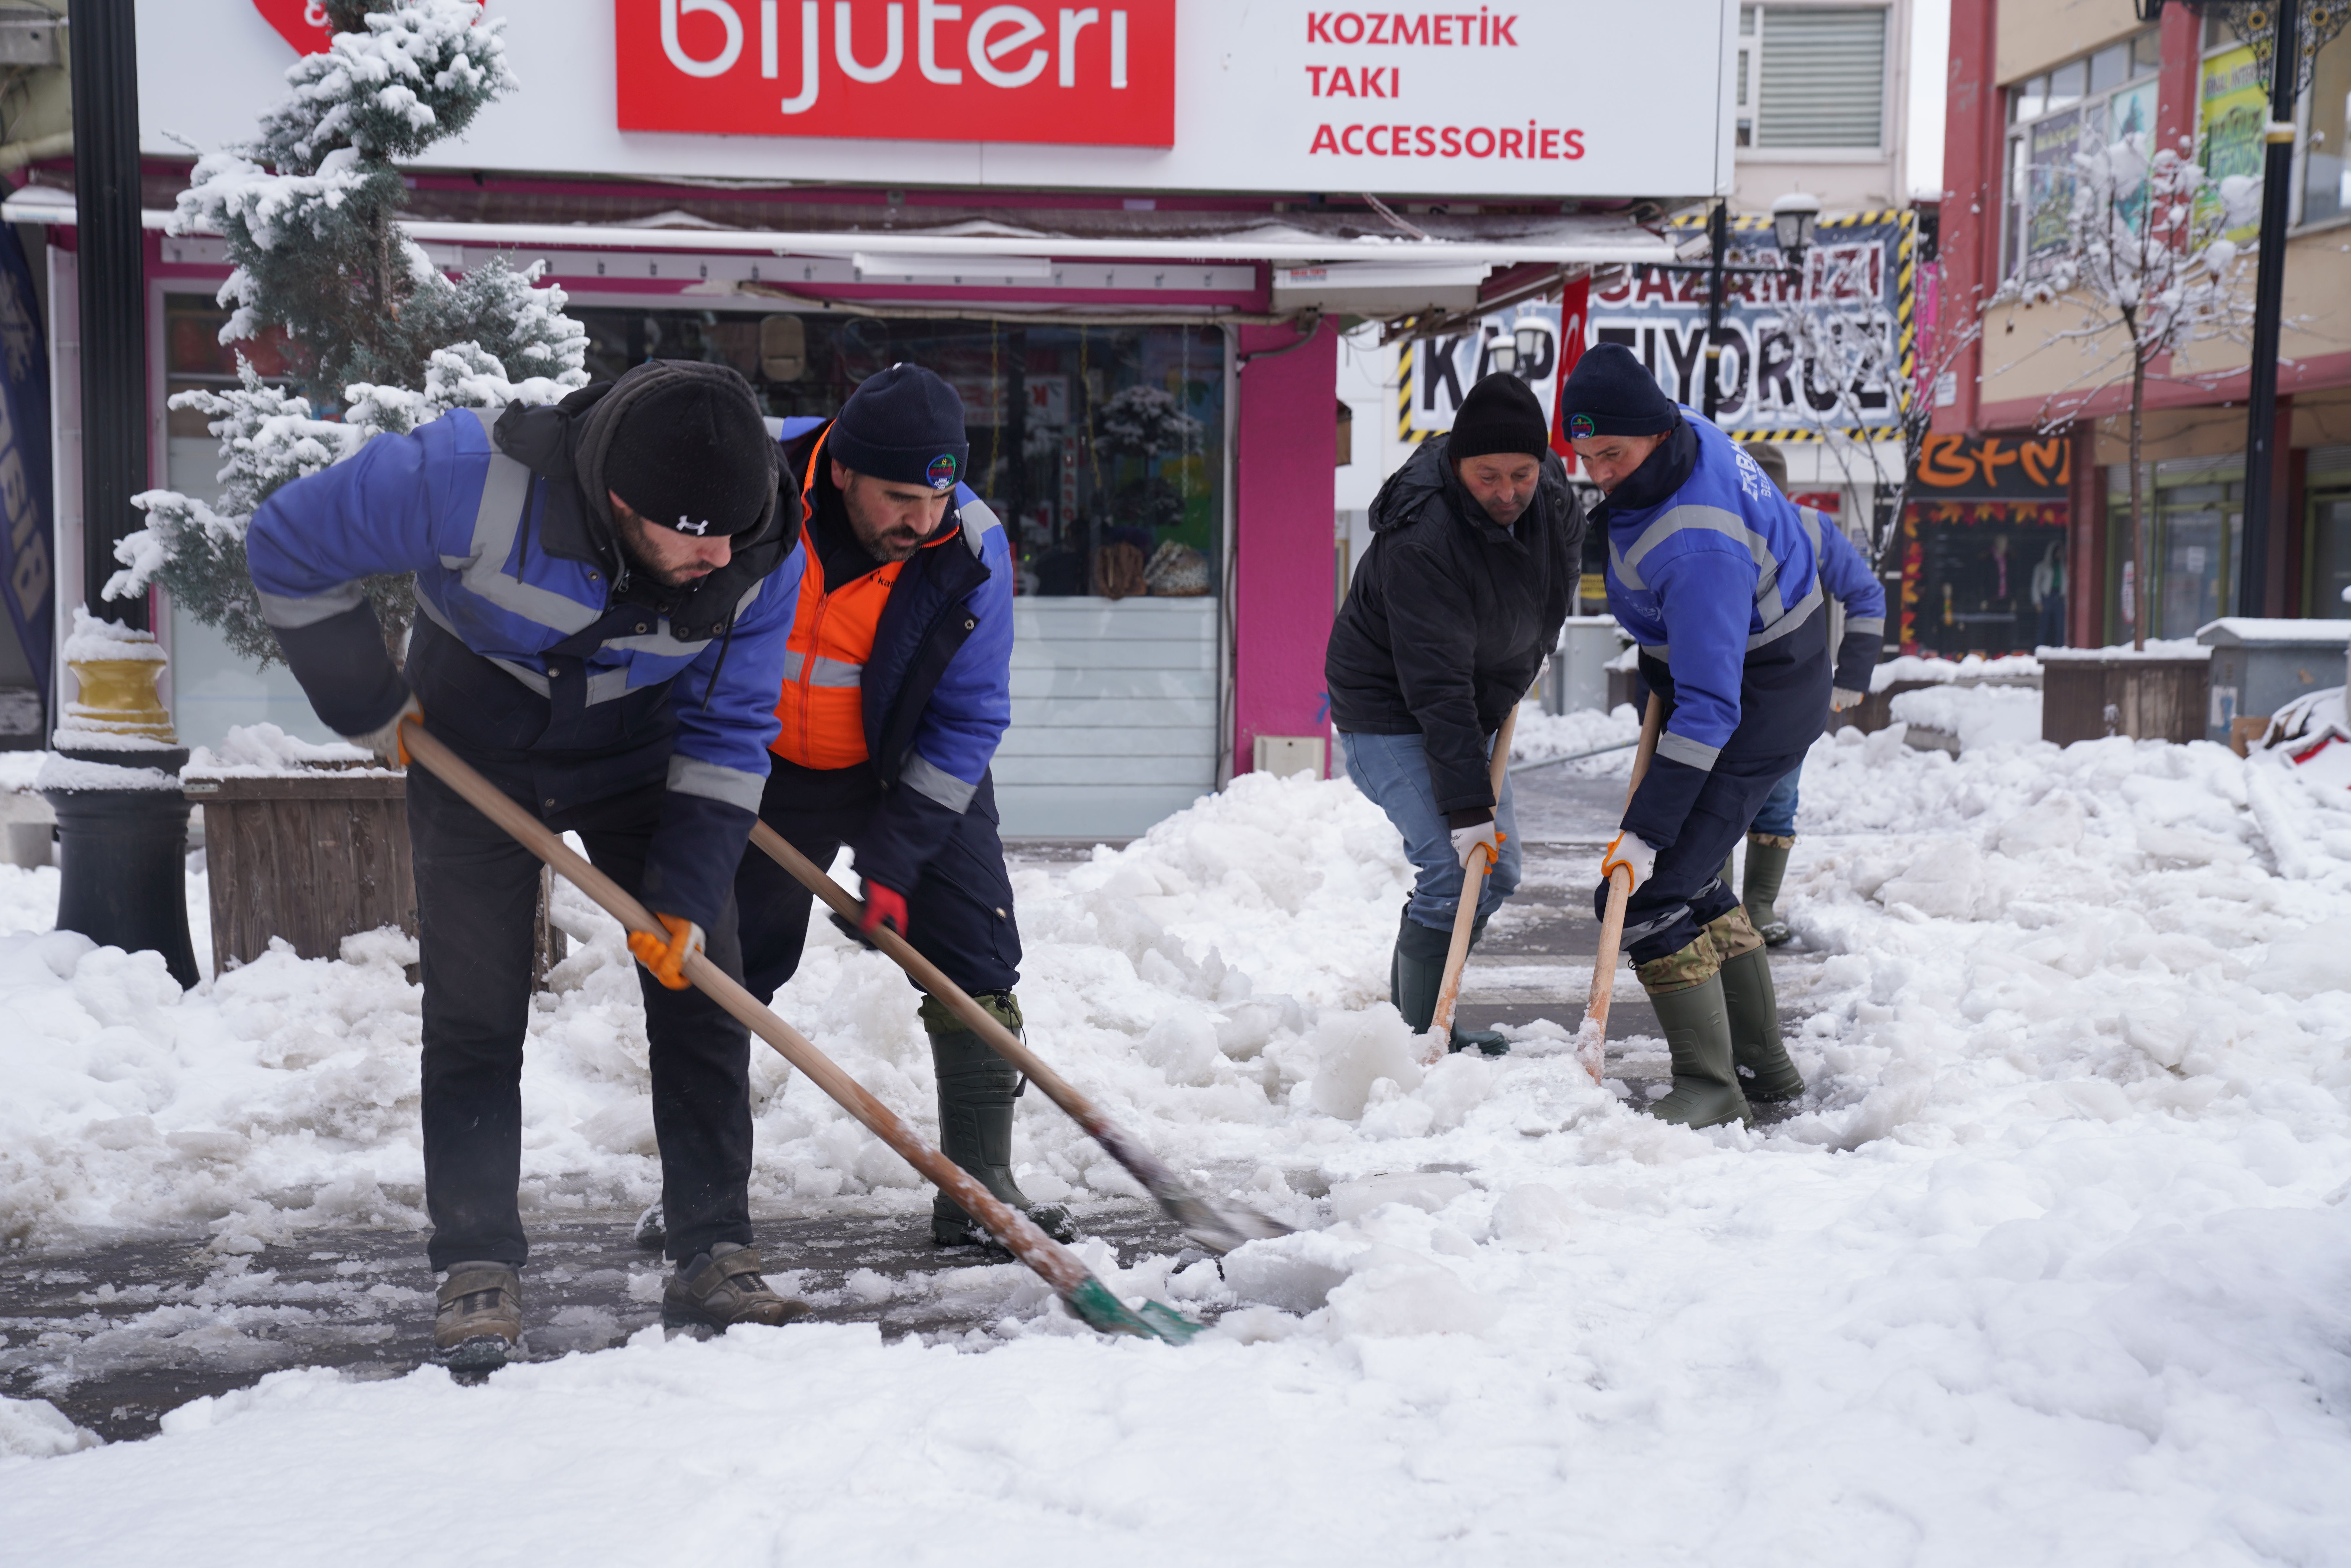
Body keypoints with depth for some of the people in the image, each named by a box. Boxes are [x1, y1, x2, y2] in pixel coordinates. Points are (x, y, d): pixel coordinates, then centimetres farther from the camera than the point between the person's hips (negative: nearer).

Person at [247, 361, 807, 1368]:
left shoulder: (763, 550, -27)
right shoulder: (476, 476, -37)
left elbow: (726, 732, -14)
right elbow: (288, 549, -21)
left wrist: (686, 891, -21)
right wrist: (372, 711, -13)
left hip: (640, 755, 2)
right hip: (475, 750, -2)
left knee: (702, 996, -3)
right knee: (475, 1013, -4)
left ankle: (714, 1259, 6)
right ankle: (477, 1268, 6)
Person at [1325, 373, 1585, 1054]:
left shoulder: (1553, 493, -10)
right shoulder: (1421, 538, -33)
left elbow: (1563, 576, 15)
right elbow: (1436, 685, -34)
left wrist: (1521, 667, 16)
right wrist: (1465, 804, -35)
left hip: (1477, 702, 8)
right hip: (1389, 711, -8)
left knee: (1497, 875, 12)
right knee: (1453, 870, -19)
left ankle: (1420, 1019, 25)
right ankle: (1420, 1040, -8)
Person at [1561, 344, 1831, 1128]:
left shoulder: (1699, 544, -35)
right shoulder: (1684, 433, -6)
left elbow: (1710, 708, -36)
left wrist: (1647, 829, -36)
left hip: (1759, 705, -11)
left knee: (1645, 894, -14)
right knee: (1689, 880, 18)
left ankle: (1711, 1088, -7)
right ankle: (1765, 1065, 27)